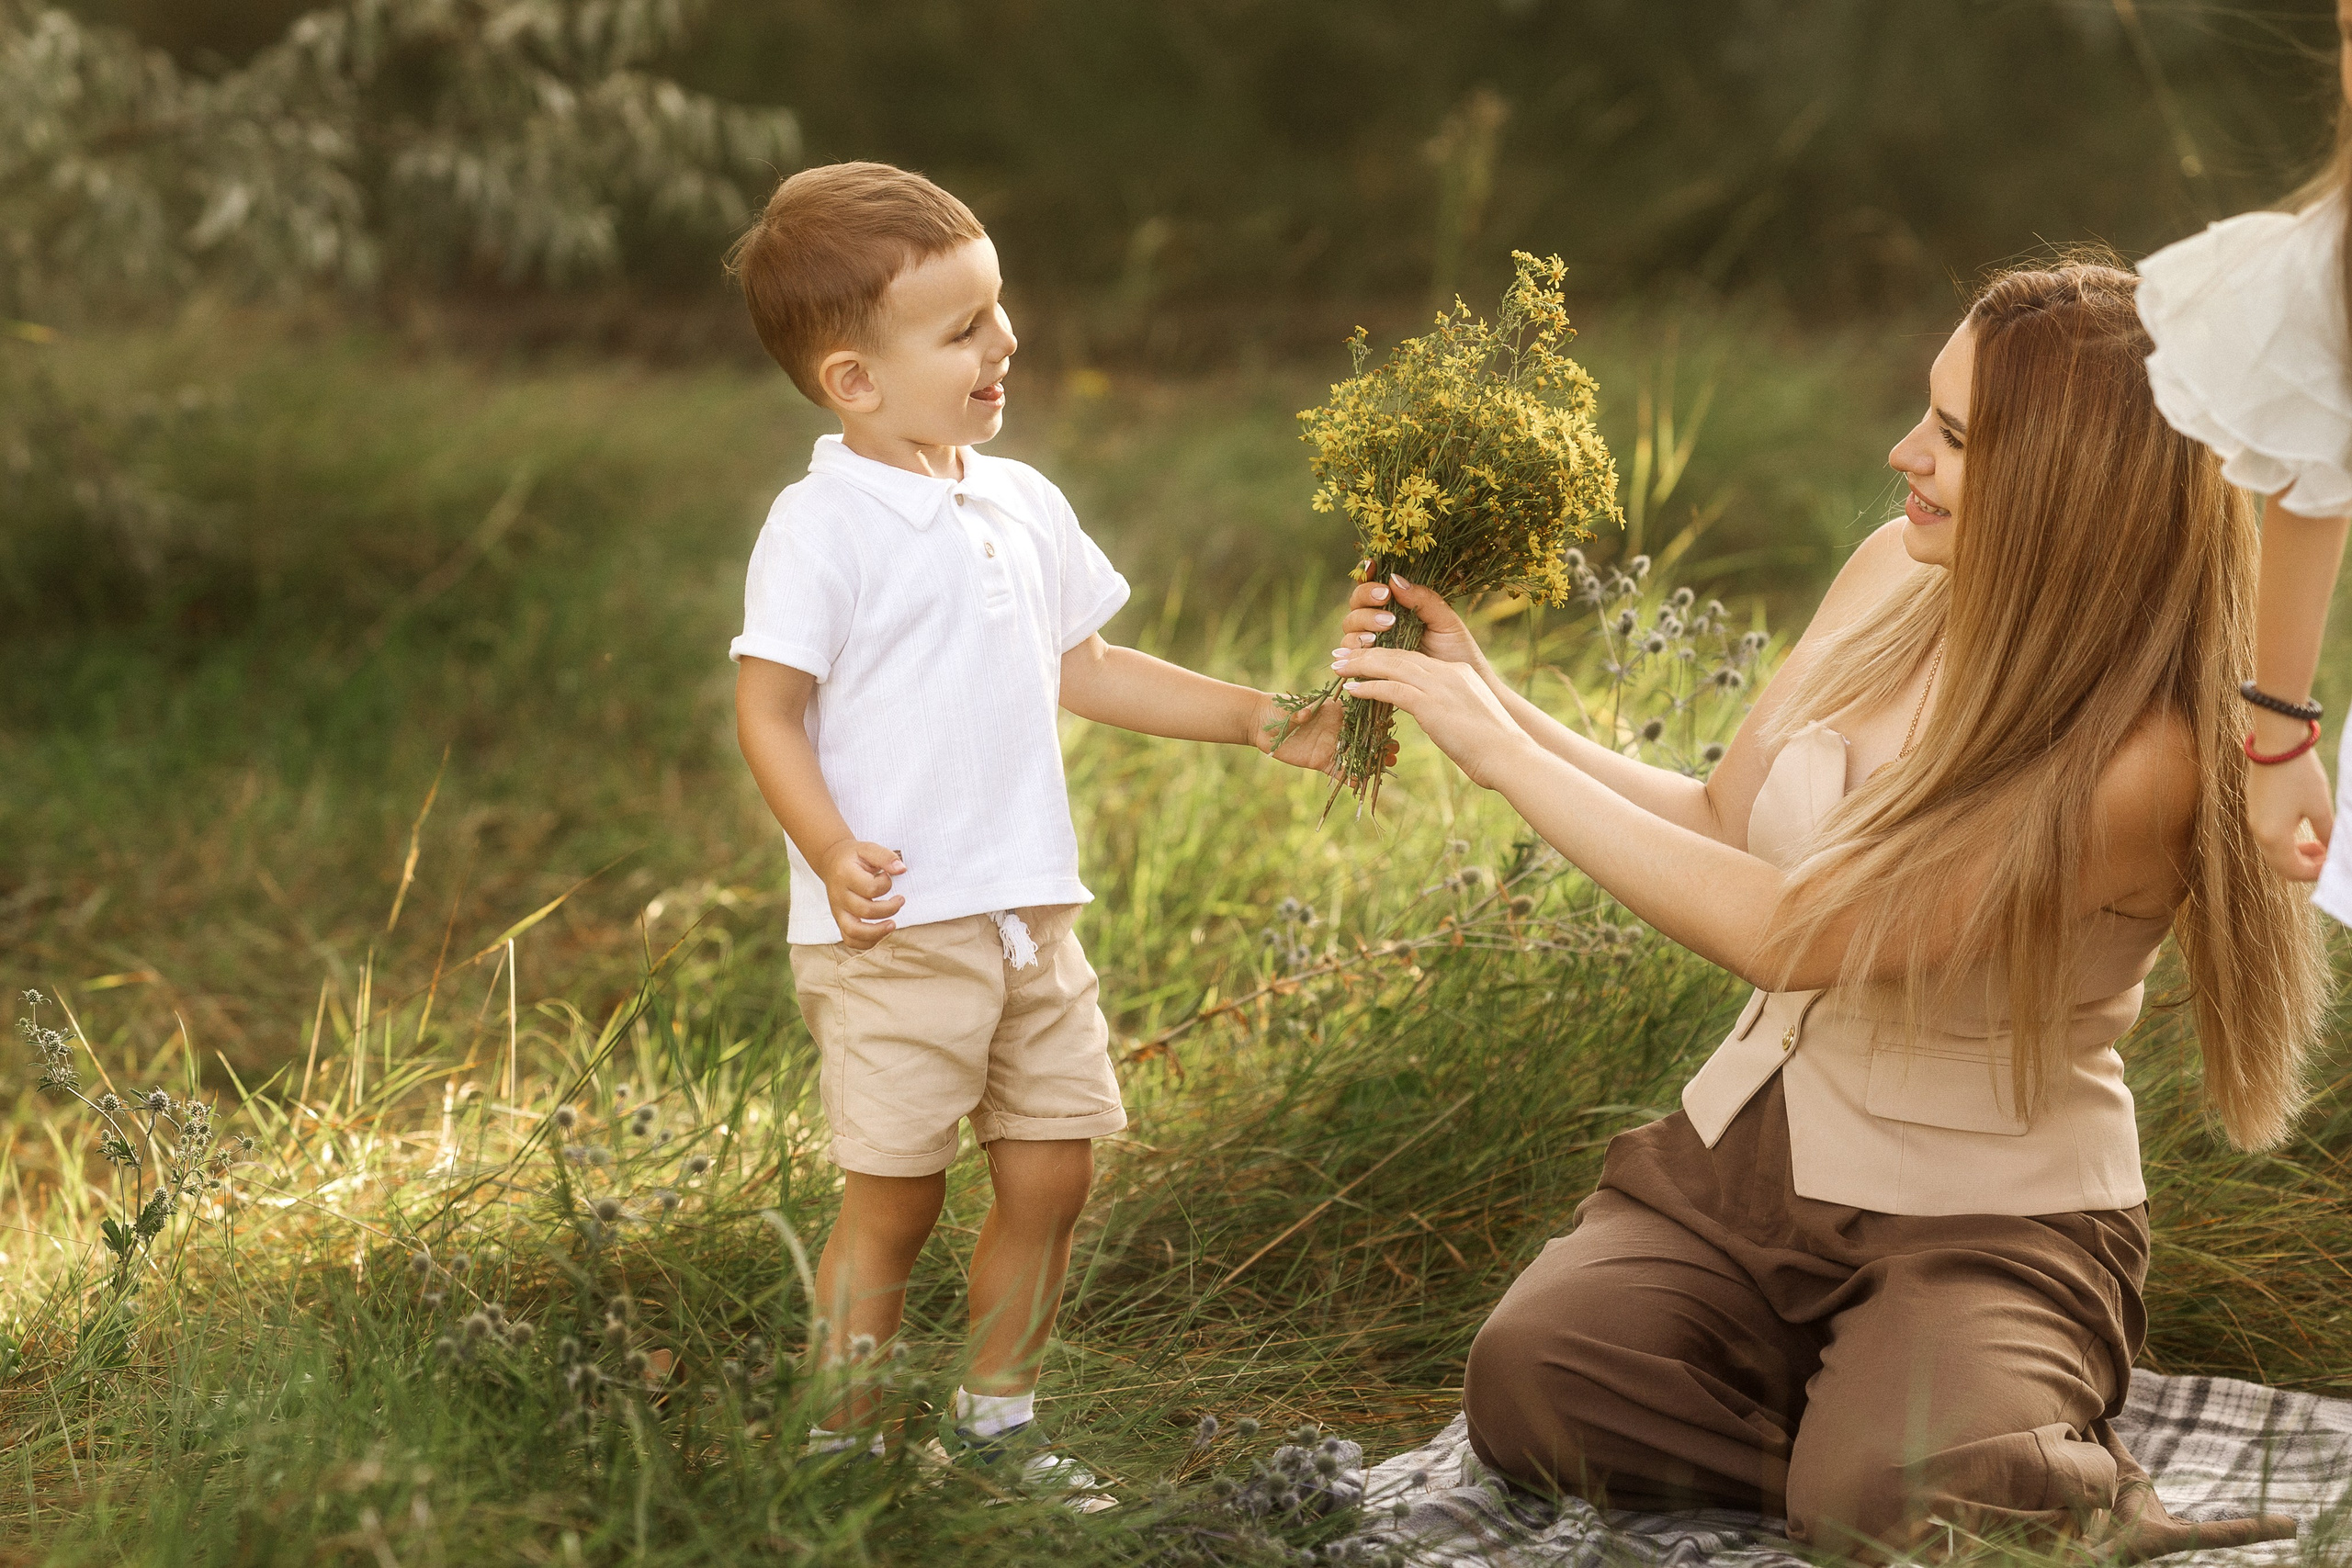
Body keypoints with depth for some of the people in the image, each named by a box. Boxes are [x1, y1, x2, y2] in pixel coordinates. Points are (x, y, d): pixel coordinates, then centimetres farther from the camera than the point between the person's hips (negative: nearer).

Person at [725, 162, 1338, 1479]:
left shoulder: (1022, 506, 12)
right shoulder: (820, 529, -10)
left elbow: (1083, 670, 21)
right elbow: (769, 710, -11)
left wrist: (1259, 719, 18)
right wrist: (831, 849, -27)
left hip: (1030, 915, 7)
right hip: (895, 932, -7)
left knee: (1053, 1173, 10)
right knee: (895, 1200, -2)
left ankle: (997, 1421, 25)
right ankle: (840, 1454, 12)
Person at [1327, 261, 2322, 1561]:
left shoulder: (2138, 759, -24)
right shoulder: (1900, 577, -2)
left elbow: (1783, 932, -24)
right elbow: (1722, 824, 12)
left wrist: (1501, 751, -18)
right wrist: (1488, 696, 2)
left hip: (1988, 1222, -6)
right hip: (1744, 1159, 6)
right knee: (1527, 1381, -20)